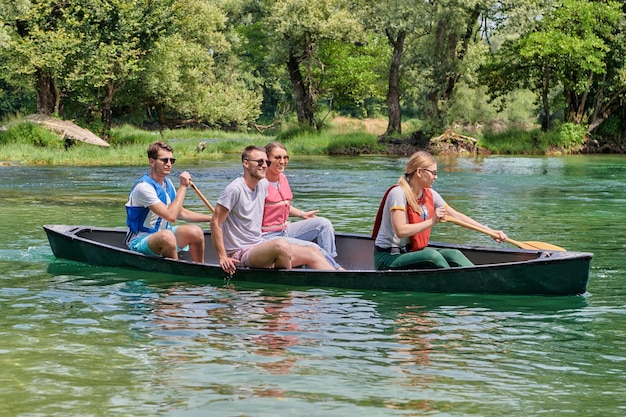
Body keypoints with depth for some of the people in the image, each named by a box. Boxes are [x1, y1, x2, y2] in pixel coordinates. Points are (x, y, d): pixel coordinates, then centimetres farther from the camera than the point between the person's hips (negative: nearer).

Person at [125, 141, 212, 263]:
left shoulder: (167, 183, 8)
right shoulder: (144, 187, -22)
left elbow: (181, 213, 19)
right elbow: (171, 216, -29)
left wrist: (212, 218, 11)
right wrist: (183, 186, -22)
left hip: (160, 233, 9)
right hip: (139, 241, -9)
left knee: (195, 231, -8)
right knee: (167, 236, -37)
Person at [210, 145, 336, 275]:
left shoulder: (263, 184, 9)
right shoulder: (235, 189, -16)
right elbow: (215, 222, -16)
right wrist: (223, 257, -18)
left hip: (259, 246, 9)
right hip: (240, 253, -9)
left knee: (312, 254, -2)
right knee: (281, 245, -35)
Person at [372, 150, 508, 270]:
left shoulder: (430, 195, 7)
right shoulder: (398, 193, -17)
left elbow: (457, 216, 11)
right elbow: (400, 230, -28)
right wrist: (432, 221, -30)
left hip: (413, 251, 8)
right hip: (388, 257, -8)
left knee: (453, 254, -12)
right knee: (433, 256, -30)